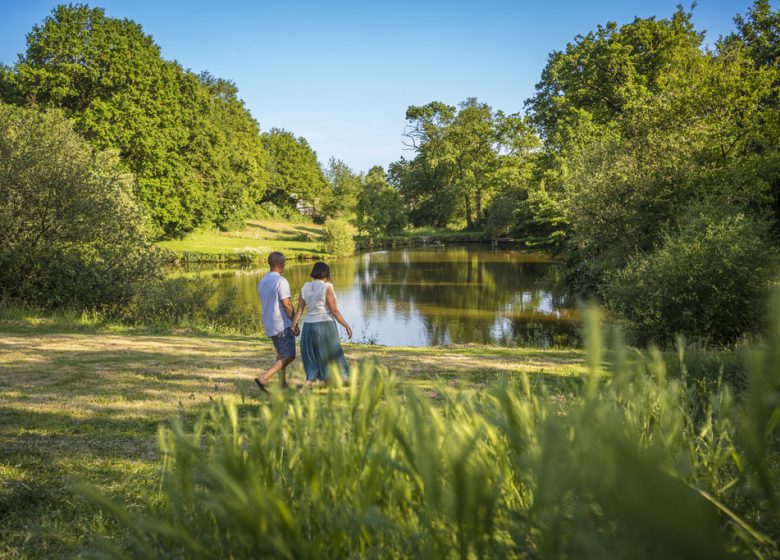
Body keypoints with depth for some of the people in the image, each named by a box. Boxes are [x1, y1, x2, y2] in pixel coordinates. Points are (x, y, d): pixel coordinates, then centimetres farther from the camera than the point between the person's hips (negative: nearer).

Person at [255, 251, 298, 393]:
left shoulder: (262, 282, 12)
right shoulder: (281, 281, -15)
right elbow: (286, 304, -20)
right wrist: (294, 323, -11)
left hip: (269, 325, 9)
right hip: (283, 324, -9)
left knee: (281, 355, 18)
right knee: (289, 356, -4)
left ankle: (283, 384, 17)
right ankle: (264, 379, -14)